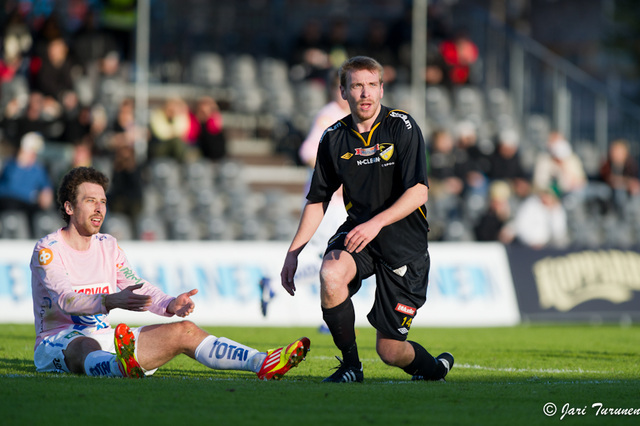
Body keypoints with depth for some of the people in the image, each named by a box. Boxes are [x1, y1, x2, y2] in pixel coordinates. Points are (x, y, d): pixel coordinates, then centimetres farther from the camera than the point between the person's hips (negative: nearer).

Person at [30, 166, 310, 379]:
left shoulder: (107, 246, 15)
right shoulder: (47, 250, -9)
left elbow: (139, 289, 9)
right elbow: (66, 300, -26)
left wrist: (170, 305, -13)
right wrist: (111, 301, -44)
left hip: (104, 340, 8)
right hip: (58, 343, -8)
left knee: (183, 331, -6)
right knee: (86, 345, -44)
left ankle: (262, 364, -21)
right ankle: (119, 368, -81)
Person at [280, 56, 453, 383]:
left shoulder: (402, 127, -11)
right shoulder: (334, 138, 1)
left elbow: (418, 193, -19)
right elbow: (317, 200, 11)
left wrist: (377, 222, -33)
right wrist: (293, 252, 4)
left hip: (403, 242, -3)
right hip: (357, 230, 3)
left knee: (390, 350, -5)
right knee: (331, 273, -33)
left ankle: (433, 367, 32)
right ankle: (350, 365, -14)